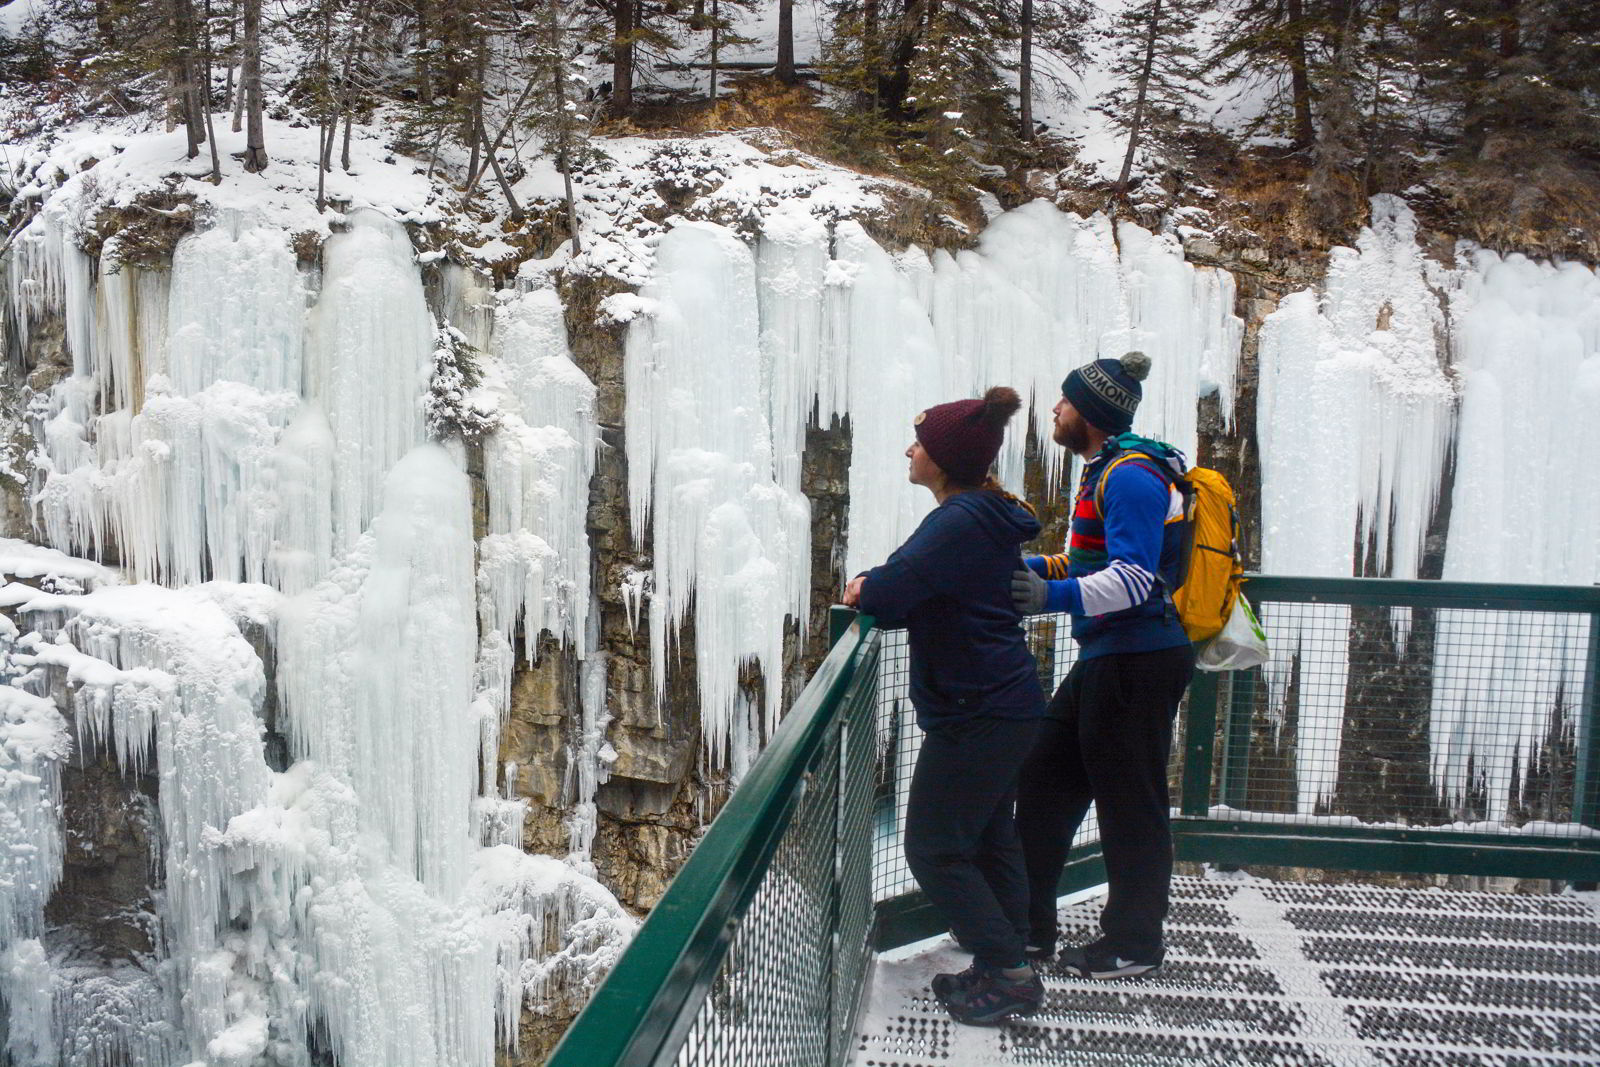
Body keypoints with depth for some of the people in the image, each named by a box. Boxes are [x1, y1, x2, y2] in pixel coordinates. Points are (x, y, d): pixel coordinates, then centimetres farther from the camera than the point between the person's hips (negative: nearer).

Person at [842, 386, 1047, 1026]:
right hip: (1006, 703, 11)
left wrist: (866, 590, -5)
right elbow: (922, 589, 13)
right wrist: (876, 589, -6)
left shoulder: (962, 521, -21)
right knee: (989, 839, 18)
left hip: (976, 715, -11)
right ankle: (1005, 967, 28)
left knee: (934, 849, -1)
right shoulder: (988, 515, 11)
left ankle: (1008, 973, 4)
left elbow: (894, 592, -27)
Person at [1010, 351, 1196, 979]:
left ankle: (1134, 944, 19)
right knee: (1045, 782, 13)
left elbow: (1135, 577, -25)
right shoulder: (1107, 470, 17)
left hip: (1137, 663, -11)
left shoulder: (1130, 476, -16)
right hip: (1106, 661, 11)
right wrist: (1031, 569, 14)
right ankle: (1029, 927, 24)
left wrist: (1056, 595, -34)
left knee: (1130, 803, 3)